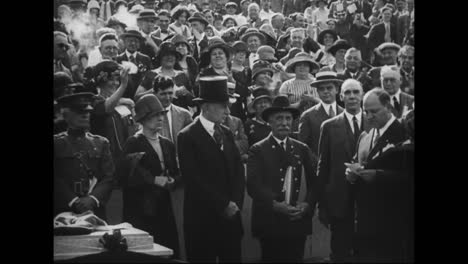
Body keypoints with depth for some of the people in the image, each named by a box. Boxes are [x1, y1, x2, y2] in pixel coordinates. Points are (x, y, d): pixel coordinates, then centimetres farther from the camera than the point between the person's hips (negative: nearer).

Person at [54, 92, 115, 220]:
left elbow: (109, 177, 5)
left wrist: (92, 199, -10)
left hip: (95, 211, 2)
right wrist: (73, 201, -14)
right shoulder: (56, 143, 4)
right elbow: (55, 179, -3)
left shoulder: (101, 143, 12)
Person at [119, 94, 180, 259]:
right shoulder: (133, 144, -5)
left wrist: (172, 181, -2)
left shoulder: (168, 144, 15)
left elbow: (175, 173, 19)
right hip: (140, 211, -6)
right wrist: (154, 180, -16)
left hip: (164, 209, 6)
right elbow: (128, 175, -14)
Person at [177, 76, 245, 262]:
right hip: (202, 219, -5)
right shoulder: (187, 137, -8)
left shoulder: (227, 133, 12)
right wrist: (223, 204, -13)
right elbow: (193, 178, -14)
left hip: (231, 217, 5)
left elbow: (238, 171, 10)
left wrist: (235, 203, -5)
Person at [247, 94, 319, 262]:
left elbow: (313, 183, 8)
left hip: (298, 221, 3)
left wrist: (307, 205, -10)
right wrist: (274, 205, -22)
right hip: (269, 222, -3)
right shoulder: (258, 150, 0)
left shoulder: (302, 149, 12)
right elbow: (253, 185, -10)